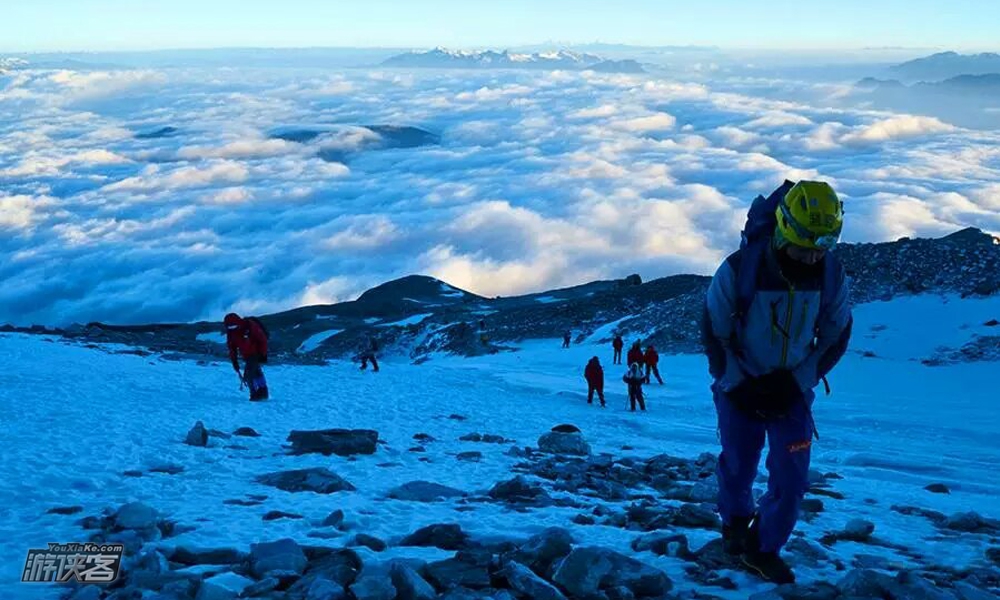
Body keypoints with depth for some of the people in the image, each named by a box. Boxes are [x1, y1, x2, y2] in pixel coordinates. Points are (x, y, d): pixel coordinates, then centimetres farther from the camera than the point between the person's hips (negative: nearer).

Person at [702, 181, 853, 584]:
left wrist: (797, 382, -12)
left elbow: (836, 336, -1)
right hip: (739, 387, -2)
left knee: (791, 478, -3)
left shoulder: (831, 274, -16)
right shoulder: (739, 269, -25)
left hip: (791, 389, 2)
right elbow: (713, 333, -12)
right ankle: (735, 521, 44)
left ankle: (763, 548, 19)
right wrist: (740, 385, -15)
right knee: (738, 467, 12)